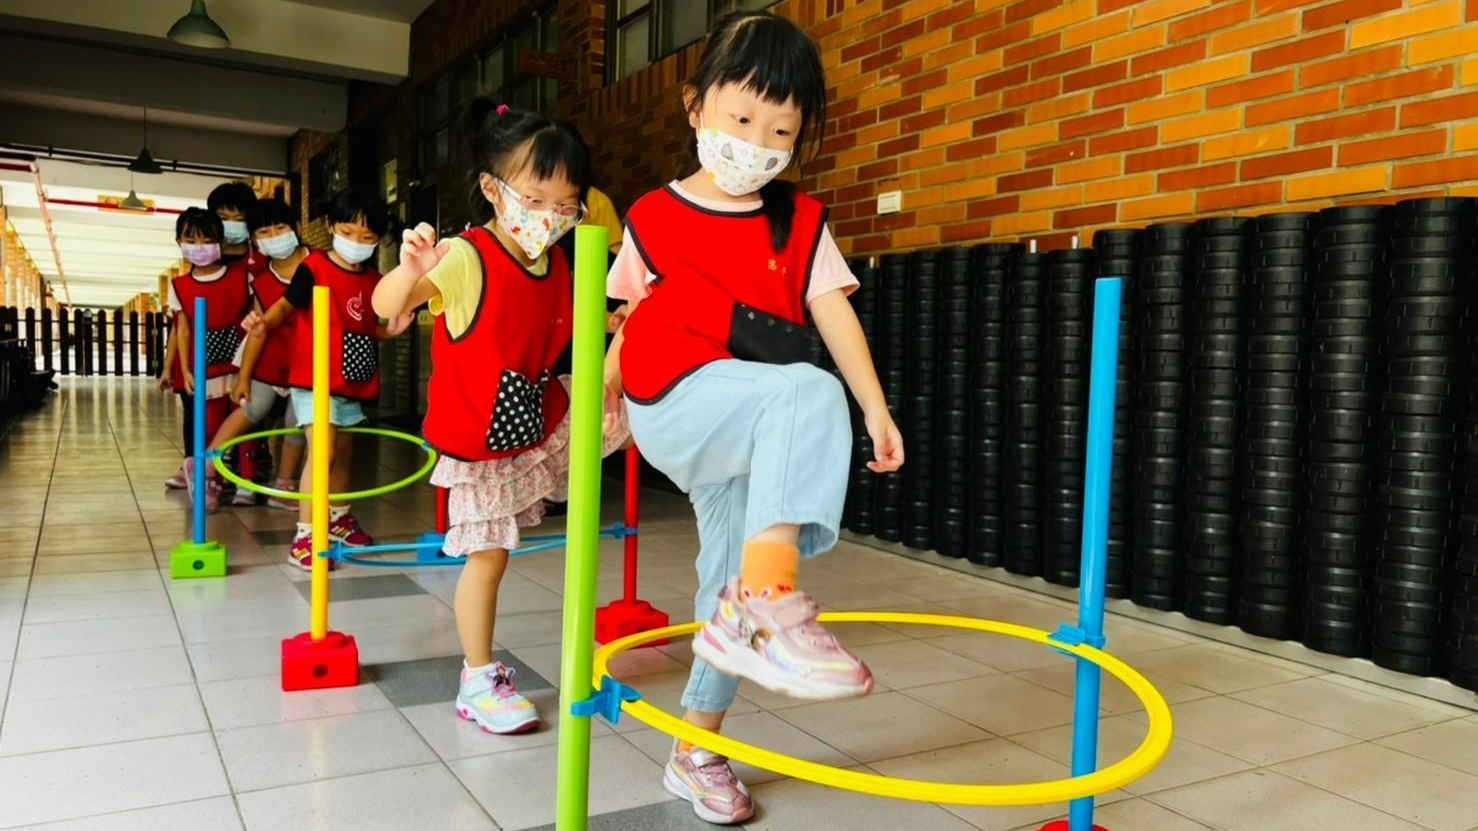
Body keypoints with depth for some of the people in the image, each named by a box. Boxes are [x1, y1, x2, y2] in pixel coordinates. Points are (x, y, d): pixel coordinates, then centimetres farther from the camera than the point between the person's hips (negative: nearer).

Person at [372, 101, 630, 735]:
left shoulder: (557, 263, -1)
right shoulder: (467, 258, -22)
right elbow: (387, 307, -35)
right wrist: (411, 269, -54)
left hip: (542, 417, 6)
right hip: (481, 440, -6)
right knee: (487, 555, 3)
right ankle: (478, 682, 19)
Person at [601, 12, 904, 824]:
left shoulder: (802, 221, 8)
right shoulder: (653, 216, 3)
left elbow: (834, 314, 2)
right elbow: (633, 319, 11)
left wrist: (875, 407, -7)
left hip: (741, 432, 5)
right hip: (677, 401, -4)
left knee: (732, 583, 10)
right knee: (808, 394, -32)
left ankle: (698, 749, 28)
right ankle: (771, 602, -38)